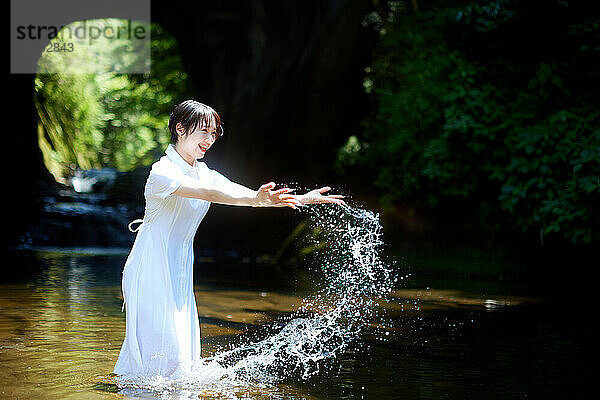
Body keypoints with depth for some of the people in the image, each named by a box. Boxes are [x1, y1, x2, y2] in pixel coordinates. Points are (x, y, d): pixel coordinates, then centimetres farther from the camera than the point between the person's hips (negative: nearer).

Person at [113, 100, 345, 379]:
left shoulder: (205, 174, 9)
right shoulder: (162, 172, -15)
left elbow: (242, 193, -1)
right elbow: (207, 193, -31)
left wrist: (303, 198, -13)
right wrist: (256, 200, -45)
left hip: (179, 274, 8)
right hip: (151, 271, -8)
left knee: (183, 353, 6)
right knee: (164, 355, -10)